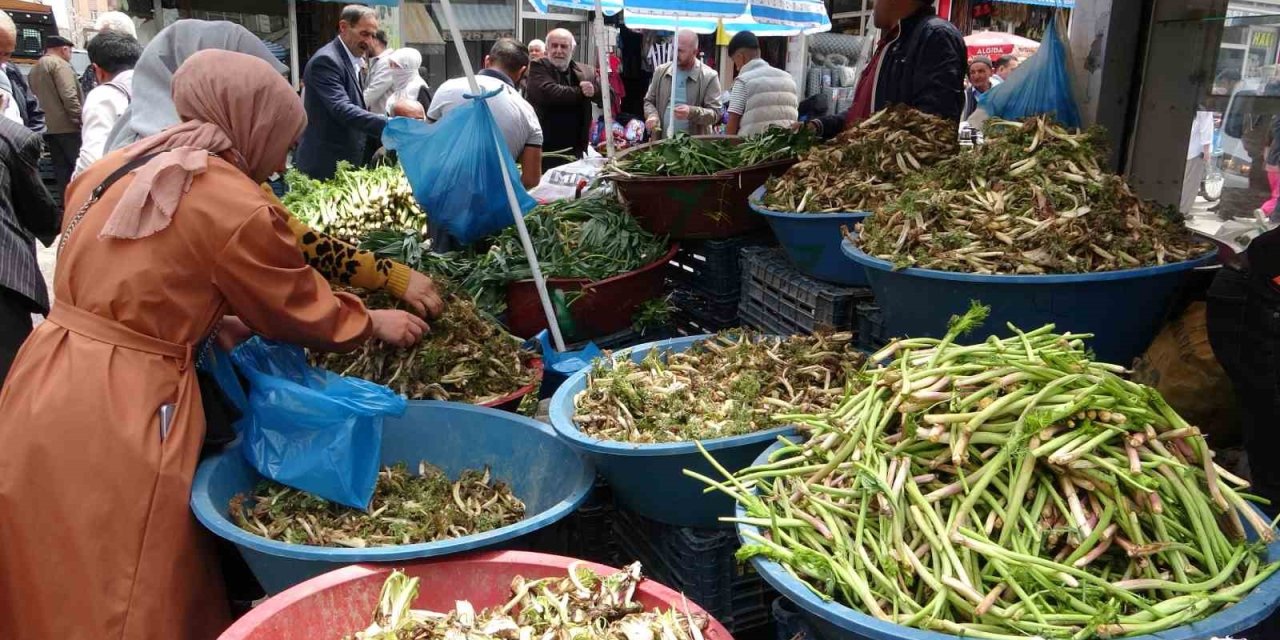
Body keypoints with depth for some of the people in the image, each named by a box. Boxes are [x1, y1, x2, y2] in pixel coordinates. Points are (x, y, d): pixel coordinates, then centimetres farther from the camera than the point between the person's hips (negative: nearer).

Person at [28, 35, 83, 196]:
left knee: (63, 172, 8)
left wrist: (45, 120, 17)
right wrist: (81, 121, -16)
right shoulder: (59, 64, -5)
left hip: (49, 128, 8)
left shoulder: (34, 70, 22)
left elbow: (38, 98, 20)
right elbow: (69, 97, -16)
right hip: (67, 127, -8)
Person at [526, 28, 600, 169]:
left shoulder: (587, 72, 9)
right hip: (543, 151, -4)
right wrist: (581, 92, -11)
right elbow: (549, 92, -20)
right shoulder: (538, 67, -2)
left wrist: (594, 90, -14)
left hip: (575, 152, 4)